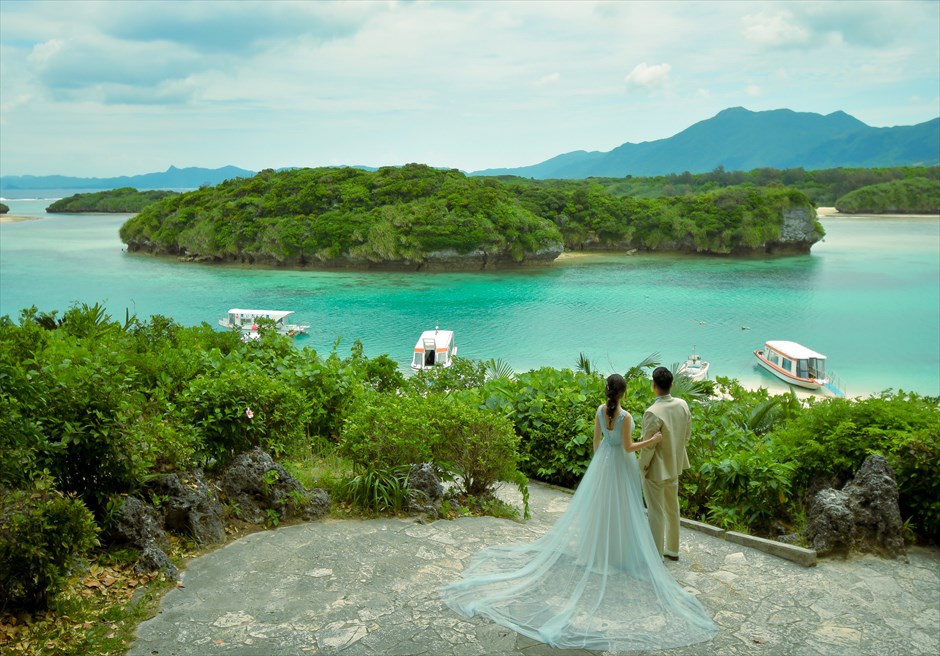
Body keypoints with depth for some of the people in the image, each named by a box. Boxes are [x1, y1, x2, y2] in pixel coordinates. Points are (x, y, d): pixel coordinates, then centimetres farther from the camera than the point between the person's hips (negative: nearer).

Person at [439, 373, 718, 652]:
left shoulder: (600, 410, -7)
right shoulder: (625, 416, -25)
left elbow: (596, 439, 4)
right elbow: (628, 447, -17)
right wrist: (652, 441, -6)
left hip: (604, 458, 6)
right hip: (622, 464, -6)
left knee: (599, 503, 18)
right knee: (621, 508, 8)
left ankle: (596, 547, 30)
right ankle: (619, 552, 17)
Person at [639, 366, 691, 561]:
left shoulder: (653, 413, -28)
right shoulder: (683, 405, -7)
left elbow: (648, 445, -22)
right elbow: (687, 434, 4)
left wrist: (642, 466, -6)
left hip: (656, 469, -7)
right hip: (675, 465, 7)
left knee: (656, 512, 7)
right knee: (672, 508, 21)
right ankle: (673, 549, 35)